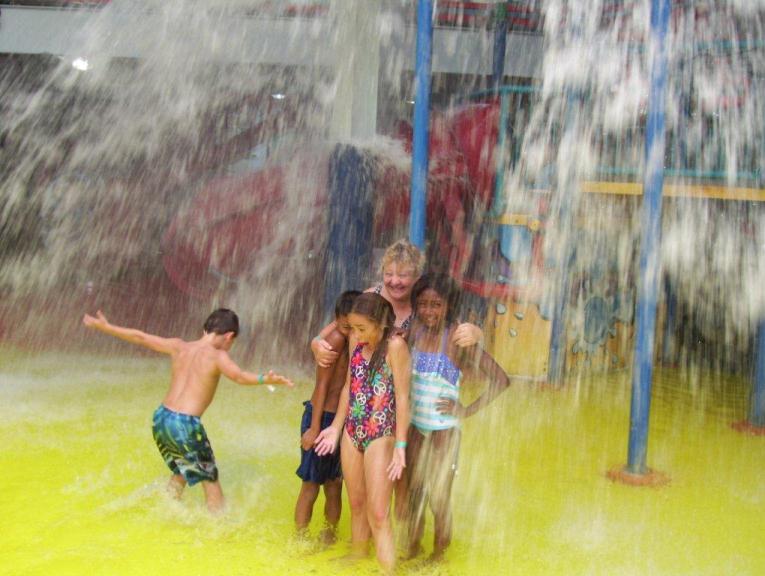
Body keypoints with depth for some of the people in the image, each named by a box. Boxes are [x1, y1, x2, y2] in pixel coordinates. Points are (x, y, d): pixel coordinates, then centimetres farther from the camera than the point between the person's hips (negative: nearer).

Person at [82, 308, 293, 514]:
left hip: (161, 417, 7)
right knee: (210, 479, 10)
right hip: (186, 424, -7)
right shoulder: (217, 356, -7)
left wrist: (105, 327, 27)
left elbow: (140, 337, 16)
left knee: (180, 471, 29)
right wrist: (265, 379, -45)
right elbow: (238, 375, -28)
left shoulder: (179, 347, 10)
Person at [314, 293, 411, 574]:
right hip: (352, 433, 6)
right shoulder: (356, 341, 3)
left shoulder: (395, 345, -16)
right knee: (357, 506, 17)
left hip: (380, 436, -6)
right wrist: (336, 427, 16)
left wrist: (400, 446, -17)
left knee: (378, 515, -5)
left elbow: (402, 398, -15)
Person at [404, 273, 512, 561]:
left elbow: (501, 380, -19)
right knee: (413, 492, 17)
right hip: (415, 426, 5)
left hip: (443, 429, -5)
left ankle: (438, 557, 23)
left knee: (439, 499, 5)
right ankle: (411, 551, 34)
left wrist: (468, 410, -16)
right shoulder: (414, 330, -3)